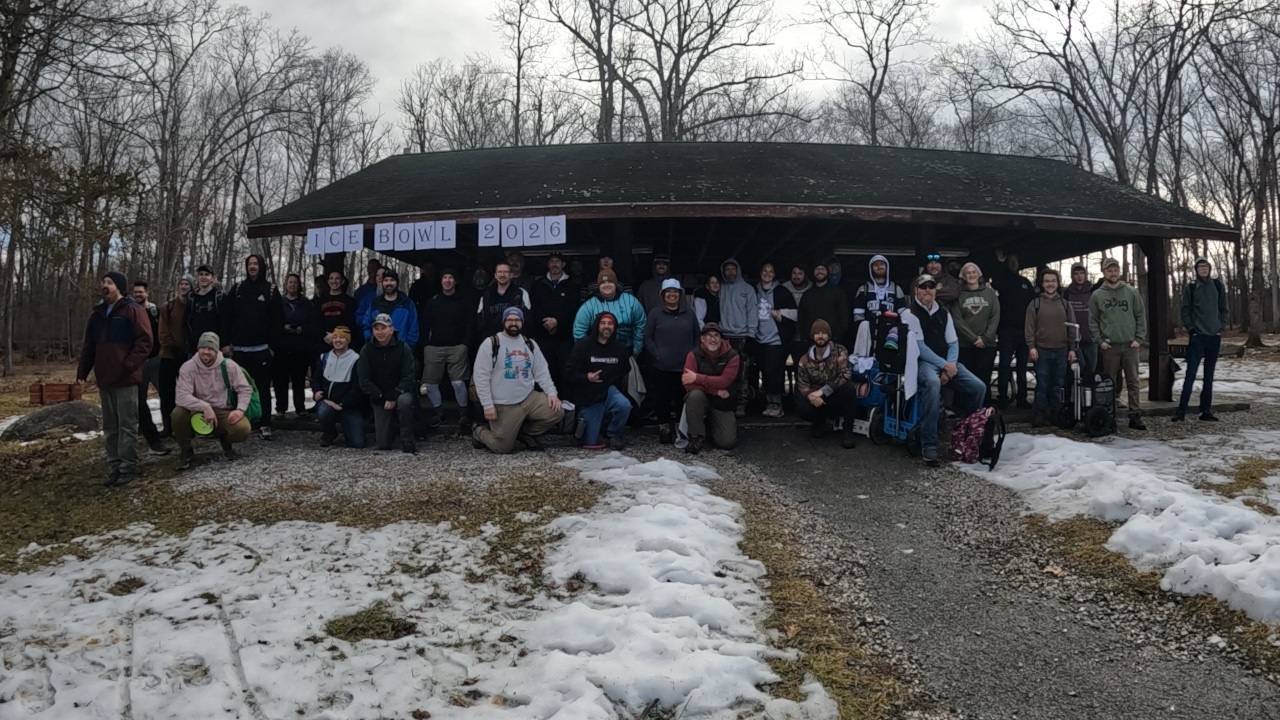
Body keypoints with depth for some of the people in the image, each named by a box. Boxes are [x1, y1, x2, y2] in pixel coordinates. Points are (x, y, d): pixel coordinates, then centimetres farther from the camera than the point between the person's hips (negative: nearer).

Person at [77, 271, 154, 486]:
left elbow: (145, 340, -13)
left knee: (127, 425, -3)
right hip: (104, 379, 7)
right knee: (110, 426, 10)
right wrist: (82, 371, 11)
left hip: (125, 379, -7)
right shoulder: (98, 313, 15)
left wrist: (129, 364, -18)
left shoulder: (133, 310, -6)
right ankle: (114, 467, 16)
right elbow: (89, 345, 19)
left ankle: (127, 467, 2)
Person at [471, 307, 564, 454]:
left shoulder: (530, 344, 10)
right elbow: (480, 376, -10)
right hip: (503, 406, -4)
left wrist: (552, 393, -8)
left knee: (557, 411, -15)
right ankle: (479, 432, 29)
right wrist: (488, 405, -16)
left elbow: (541, 372, 9)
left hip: (529, 398, 5)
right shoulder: (491, 344, -6)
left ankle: (525, 432, 9)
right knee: (503, 447, -5)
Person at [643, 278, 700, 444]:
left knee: (684, 399, 6)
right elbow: (648, 338, 0)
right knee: (662, 399, 2)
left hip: (685, 367, 2)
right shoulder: (655, 314, 3)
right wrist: (657, 355, -10)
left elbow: (697, 338, 15)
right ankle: (664, 429, 13)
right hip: (662, 367, -2)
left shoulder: (689, 314, 11)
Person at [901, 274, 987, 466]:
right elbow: (919, 346, -11)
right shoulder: (910, 314, -2)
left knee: (977, 387, -13)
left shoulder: (944, 314, 17)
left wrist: (950, 366, -8)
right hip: (924, 362, -6)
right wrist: (943, 365, -16)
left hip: (947, 362, 6)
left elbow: (953, 343, 11)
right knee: (933, 383, -39)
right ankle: (929, 446, -38)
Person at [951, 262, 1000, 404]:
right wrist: (974, 338, -11)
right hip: (964, 345, -1)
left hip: (987, 345, 1)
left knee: (984, 381, 0)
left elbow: (995, 317, 3)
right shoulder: (959, 294, 4)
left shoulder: (990, 293, 10)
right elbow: (957, 319, -4)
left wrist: (986, 338, -8)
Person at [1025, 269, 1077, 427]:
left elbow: (1072, 327, 10)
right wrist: (1031, 346, -9)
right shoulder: (1035, 304, 4)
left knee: (1058, 385, 6)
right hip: (1042, 351, -2)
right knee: (1042, 385, -3)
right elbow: (1030, 327, 0)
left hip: (1062, 351, 2)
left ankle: (1055, 413, 14)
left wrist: (1072, 349, 4)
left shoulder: (1065, 304, 10)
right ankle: (1040, 414, -1)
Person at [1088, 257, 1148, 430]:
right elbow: (1093, 321, 4)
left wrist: (1139, 338, -2)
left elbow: (1141, 316, 6)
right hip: (1109, 346, -1)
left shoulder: (1131, 292, 6)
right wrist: (1099, 340, -5)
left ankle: (1135, 416, 4)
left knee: (1133, 382, 1)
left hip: (1130, 345, 1)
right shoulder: (1097, 295, 4)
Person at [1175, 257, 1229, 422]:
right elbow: (1185, 310, 1)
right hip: (1197, 336, -3)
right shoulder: (1191, 287, 0)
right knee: (1190, 373, -8)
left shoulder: (1218, 285, 7)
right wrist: (1190, 328, -7)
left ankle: (1206, 410, 12)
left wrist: (1221, 327, 3)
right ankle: (1181, 410, -8)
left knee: (1209, 375, 7)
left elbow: (1223, 309, 12)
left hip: (1214, 336, 3)